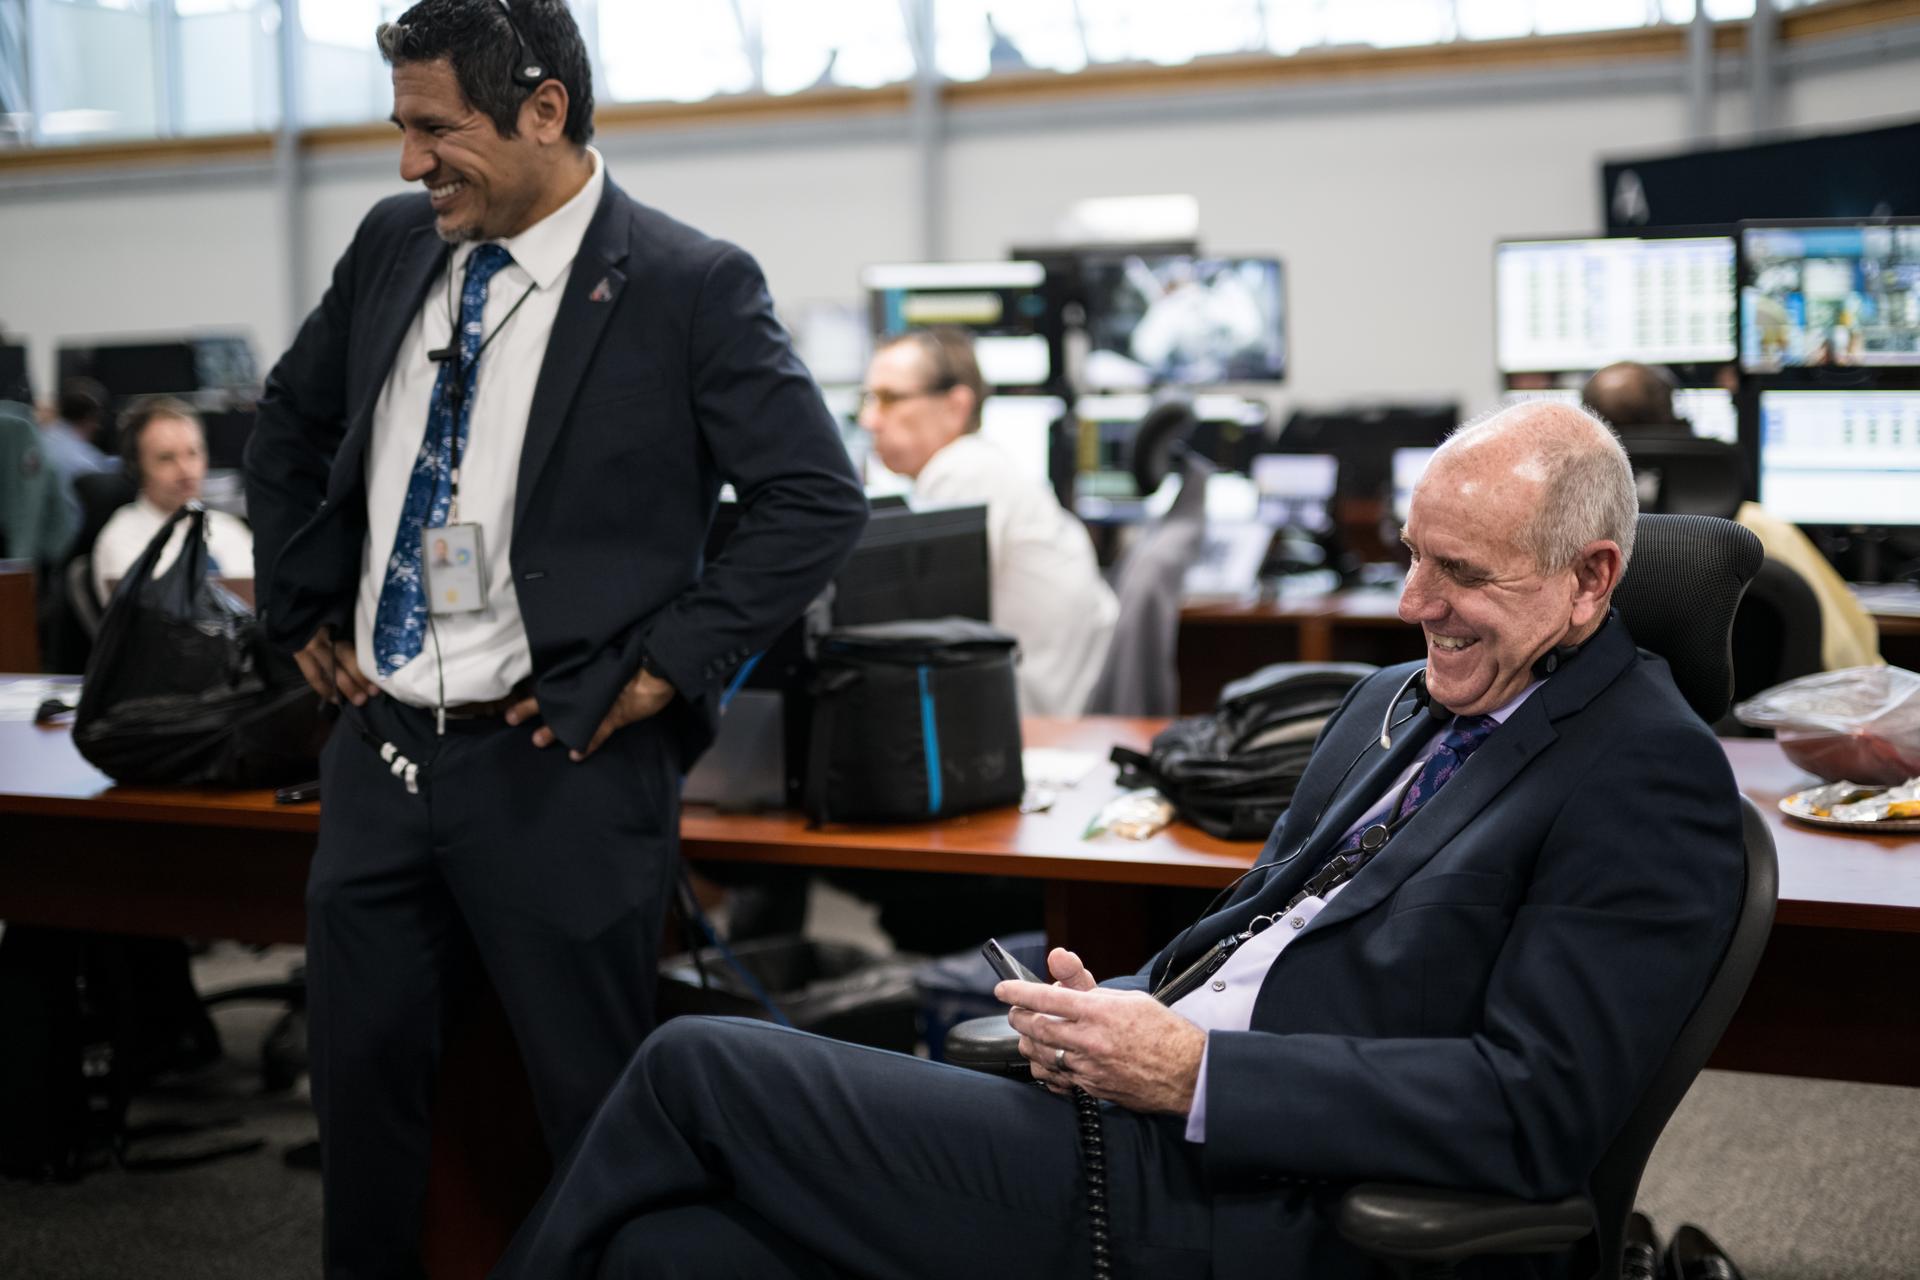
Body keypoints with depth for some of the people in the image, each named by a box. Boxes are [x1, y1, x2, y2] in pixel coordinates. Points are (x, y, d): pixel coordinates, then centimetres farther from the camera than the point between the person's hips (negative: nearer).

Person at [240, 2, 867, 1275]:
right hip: (377, 744, 6)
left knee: (594, 1110, 6)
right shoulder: (393, 244, 6)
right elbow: (289, 425, 21)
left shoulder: (689, 287, -12)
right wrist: (305, 605, 12)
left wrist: (664, 664, -15)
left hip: (553, 767, -6)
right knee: (363, 1076, 15)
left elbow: (820, 499, -14)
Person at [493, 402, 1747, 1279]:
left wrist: (1191, 1071, -19)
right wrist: (1118, 1009, -1)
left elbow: (1537, 1109, -18)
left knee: (700, 1069, -10)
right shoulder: (1396, 704, 17)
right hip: (1149, 1119, 8)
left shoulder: (1651, 781, -9)